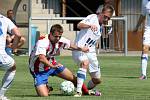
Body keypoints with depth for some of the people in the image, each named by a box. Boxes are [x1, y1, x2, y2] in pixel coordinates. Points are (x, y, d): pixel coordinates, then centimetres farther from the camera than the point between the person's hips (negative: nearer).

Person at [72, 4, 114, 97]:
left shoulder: (101, 27, 13)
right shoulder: (93, 18, -10)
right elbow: (79, 25, -28)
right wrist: (90, 25, -45)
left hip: (90, 51, 8)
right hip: (79, 48, -8)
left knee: (97, 80, 6)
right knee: (85, 63, -39)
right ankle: (78, 91, -40)